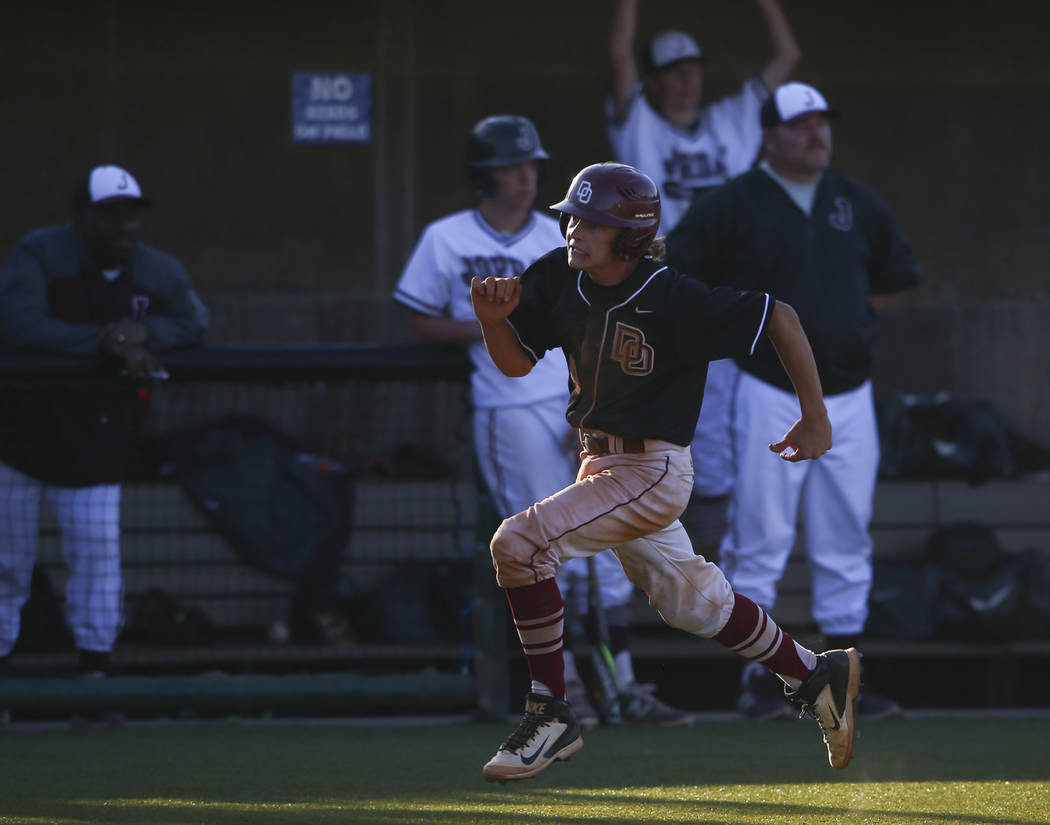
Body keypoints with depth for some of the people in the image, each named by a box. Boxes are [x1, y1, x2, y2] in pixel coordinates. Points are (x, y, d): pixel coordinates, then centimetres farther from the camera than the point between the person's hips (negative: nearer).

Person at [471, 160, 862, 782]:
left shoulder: (671, 300, -23)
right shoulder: (560, 280, -3)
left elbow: (779, 318, -16)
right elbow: (518, 363, 7)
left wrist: (816, 420, -12)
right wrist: (494, 321, -15)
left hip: (653, 472, -8)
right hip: (602, 465, 8)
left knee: (521, 543, -20)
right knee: (689, 600, 21)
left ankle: (551, 714, -9)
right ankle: (818, 675, 39)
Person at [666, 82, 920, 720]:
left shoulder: (857, 203, 11)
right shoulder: (735, 205, -4)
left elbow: (899, 276, 24)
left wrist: (857, 318, 13)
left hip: (849, 393, 5)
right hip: (771, 392, -5)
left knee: (848, 543, 5)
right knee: (761, 541, -4)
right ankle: (756, 682, 1)